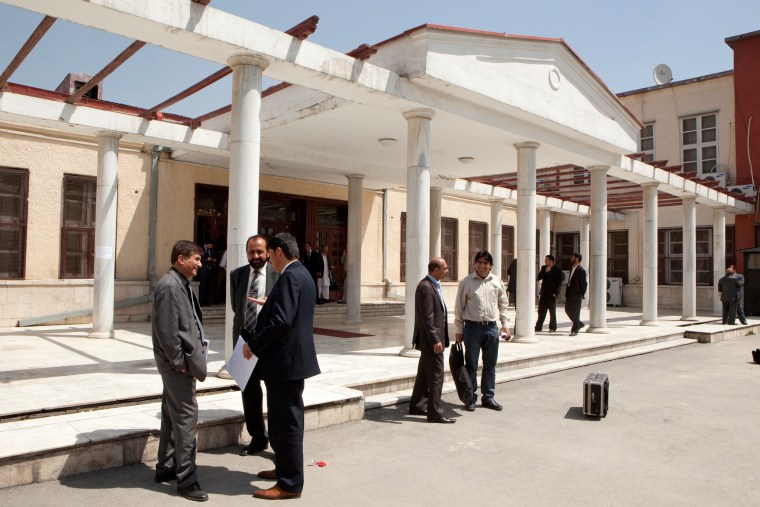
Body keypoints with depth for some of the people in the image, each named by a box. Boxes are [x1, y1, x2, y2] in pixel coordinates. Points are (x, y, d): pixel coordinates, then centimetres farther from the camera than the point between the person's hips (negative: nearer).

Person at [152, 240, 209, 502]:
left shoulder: (180, 283, 13)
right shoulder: (169, 285, -18)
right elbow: (166, 329, -22)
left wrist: (189, 357, 13)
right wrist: (180, 362, -18)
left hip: (181, 360, 10)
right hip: (177, 362, -10)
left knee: (172, 414, 18)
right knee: (186, 417, -4)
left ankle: (165, 468, 31)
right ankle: (186, 479, 6)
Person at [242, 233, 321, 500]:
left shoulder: (290, 276, -18)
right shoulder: (301, 274, 14)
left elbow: (281, 320, -26)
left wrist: (253, 343, -17)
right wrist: (269, 304, 23)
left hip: (285, 359, -11)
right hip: (292, 357, 11)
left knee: (287, 421, -2)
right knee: (285, 418, 21)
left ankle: (290, 483, 8)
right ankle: (286, 467, 35)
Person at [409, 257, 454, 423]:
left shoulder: (433, 285, 14)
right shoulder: (425, 287, -18)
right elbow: (427, 317, -23)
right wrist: (435, 340, -23)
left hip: (433, 338, 11)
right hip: (430, 338, -11)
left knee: (425, 374, 18)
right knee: (436, 375, -5)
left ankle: (417, 406, 28)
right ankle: (434, 413, 1)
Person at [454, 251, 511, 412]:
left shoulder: (497, 281, 6)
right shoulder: (466, 282, -3)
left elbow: (503, 304, 16)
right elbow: (459, 307, 0)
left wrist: (505, 324, 9)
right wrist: (459, 330, -1)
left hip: (491, 328, 3)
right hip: (472, 327, -3)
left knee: (490, 366, 12)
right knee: (471, 365, 4)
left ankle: (488, 397, 24)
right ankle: (470, 399, 15)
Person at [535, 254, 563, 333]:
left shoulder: (557, 269, -6)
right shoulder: (543, 268, 10)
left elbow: (559, 282, -6)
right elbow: (539, 278, 3)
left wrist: (556, 293, -13)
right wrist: (545, 272, -11)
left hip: (552, 293, -5)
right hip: (544, 293, 5)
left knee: (552, 311, 5)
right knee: (541, 311, 5)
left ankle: (552, 327, 13)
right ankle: (538, 327, 10)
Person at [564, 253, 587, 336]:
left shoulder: (581, 270, -13)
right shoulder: (572, 268, 14)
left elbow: (584, 283, -12)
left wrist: (582, 295, -13)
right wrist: (567, 292, 14)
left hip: (577, 294, -9)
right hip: (570, 293, 9)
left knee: (575, 312, -1)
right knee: (567, 310, 11)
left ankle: (575, 330, 9)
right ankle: (580, 324, 27)